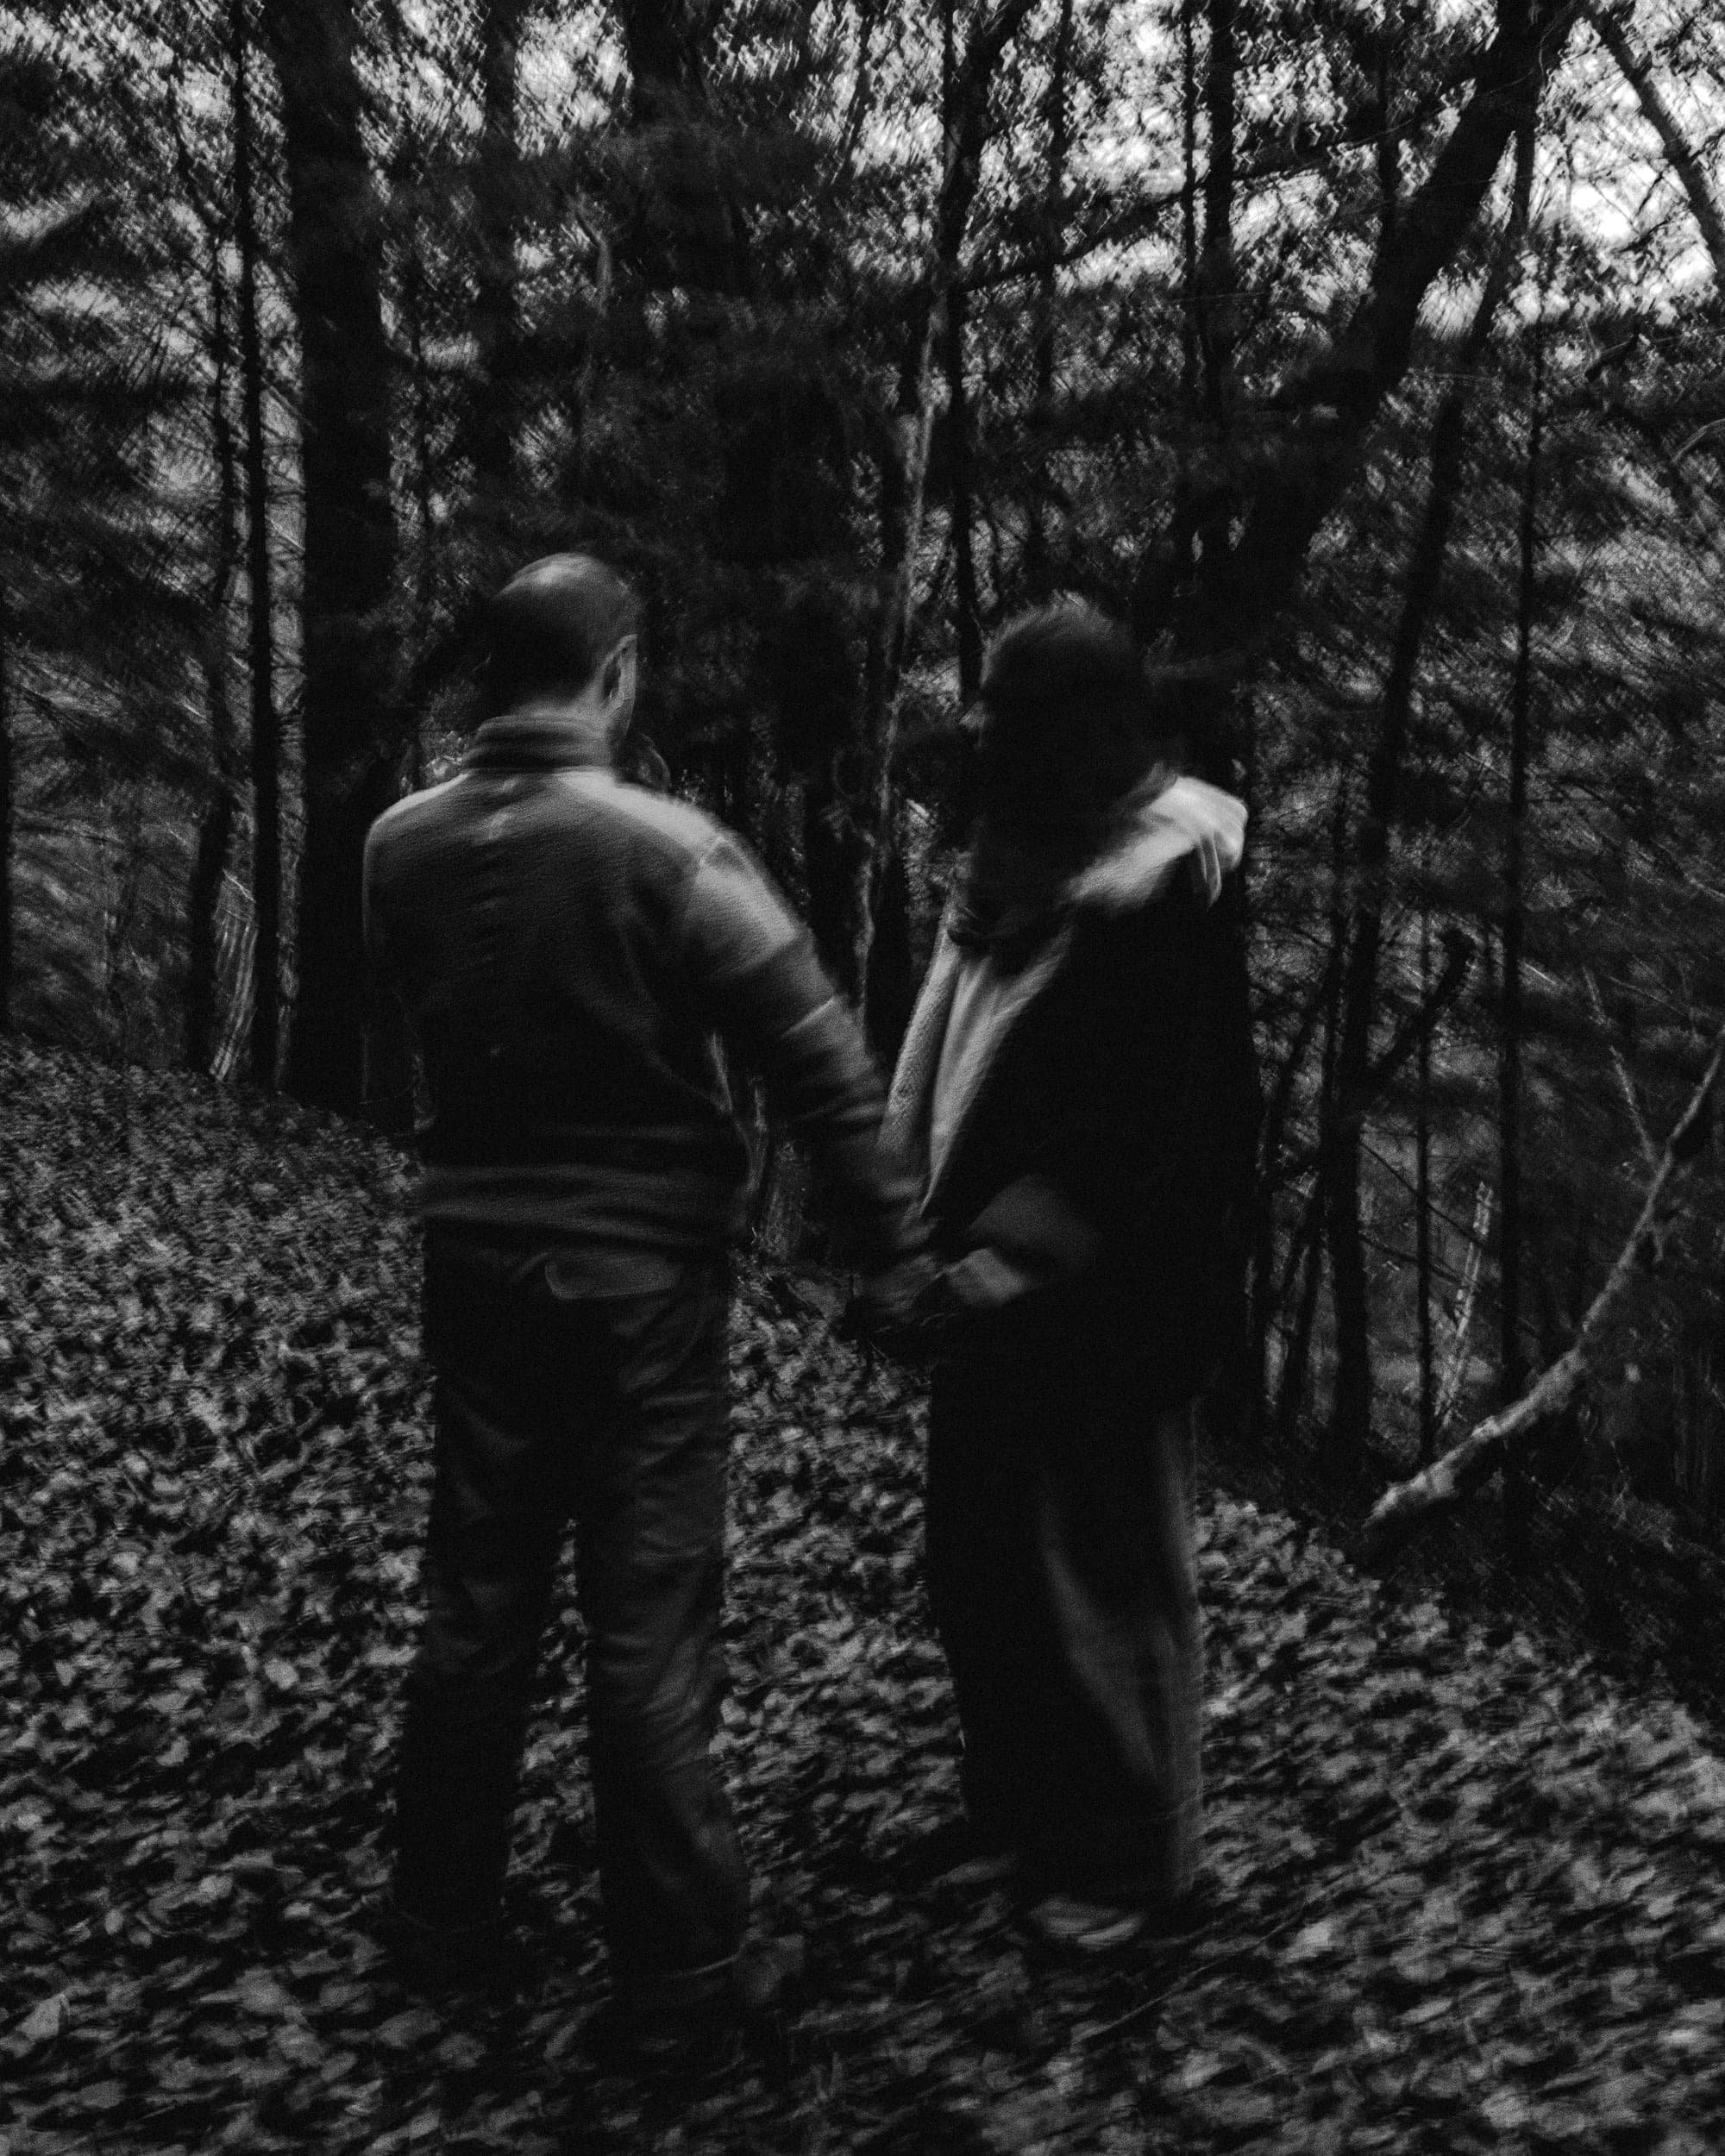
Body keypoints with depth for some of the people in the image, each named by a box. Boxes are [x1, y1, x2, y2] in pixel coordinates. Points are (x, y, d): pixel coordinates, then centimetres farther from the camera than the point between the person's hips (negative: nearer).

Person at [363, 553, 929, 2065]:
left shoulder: (401, 847, -2)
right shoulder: (665, 849, -16)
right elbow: (819, 1056, -15)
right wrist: (895, 1246, -8)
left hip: (474, 1257, 5)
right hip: (640, 1268, -5)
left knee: (478, 1593, 17)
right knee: (649, 1618, 3)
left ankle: (444, 1912, 32)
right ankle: (680, 1975, 14)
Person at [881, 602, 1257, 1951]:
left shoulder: (1175, 875, -17)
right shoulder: (1025, 851, 9)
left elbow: (1153, 1127, -21)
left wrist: (1014, 1256, -19)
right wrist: (926, 1222, 6)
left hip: (1100, 1302, -8)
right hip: (990, 1283, 9)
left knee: (1104, 1579, 6)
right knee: (977, 1562, 19)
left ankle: (1137, 1860, 24)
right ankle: (1017, 1803, 39)